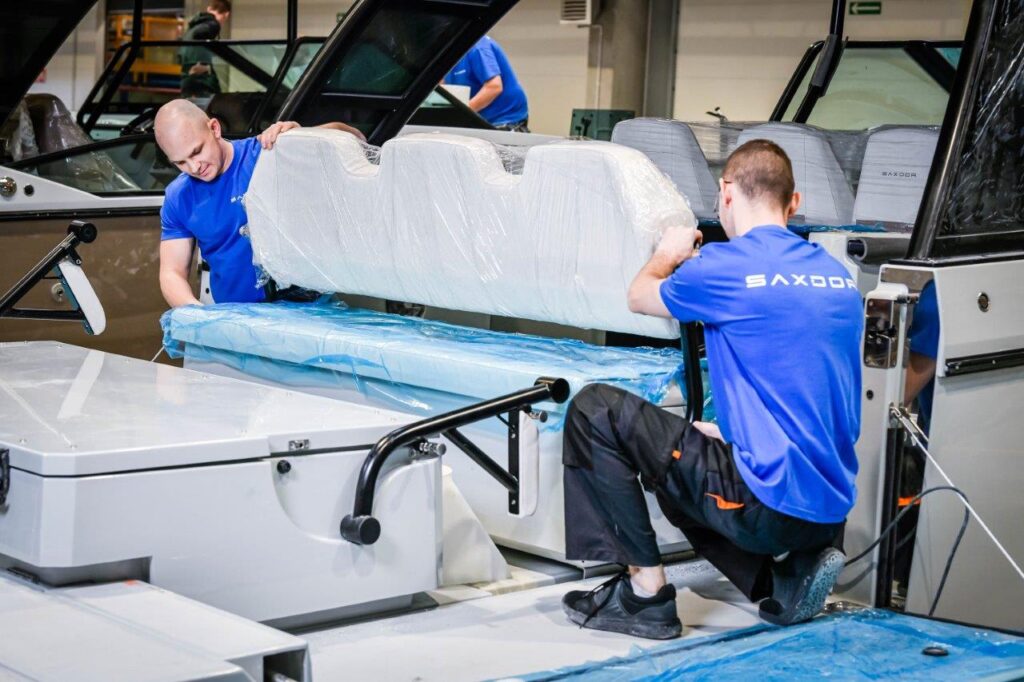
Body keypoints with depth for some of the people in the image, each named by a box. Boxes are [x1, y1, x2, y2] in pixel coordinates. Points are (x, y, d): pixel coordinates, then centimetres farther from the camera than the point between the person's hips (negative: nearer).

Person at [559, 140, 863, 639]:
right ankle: (785, 578, 13)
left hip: (771, 505, -8)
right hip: (833, 510, 8)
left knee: (594, 411, 0)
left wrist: (668, 254, 31)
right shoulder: (839, 277, 11)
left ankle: (646, 592, 1)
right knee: (681, 479, 34)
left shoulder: (726, 265, -10)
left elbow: (640, 298, 11)